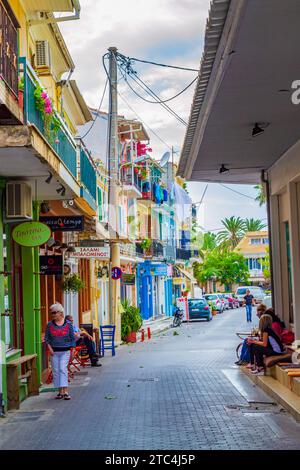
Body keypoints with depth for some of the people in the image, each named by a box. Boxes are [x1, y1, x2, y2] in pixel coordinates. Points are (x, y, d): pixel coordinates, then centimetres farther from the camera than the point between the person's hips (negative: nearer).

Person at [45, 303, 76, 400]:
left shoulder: (68, 324, -1)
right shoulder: (50, 325, 2)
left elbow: (73, 338, 5)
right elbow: (46, 338, 7)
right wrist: (49, 347, -6)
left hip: (65, 351, -2)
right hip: (54, 352, 3)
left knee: (63, 369, -13)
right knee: (56, 371, 4)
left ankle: (65, 391, -15)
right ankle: (60, 391, 13)